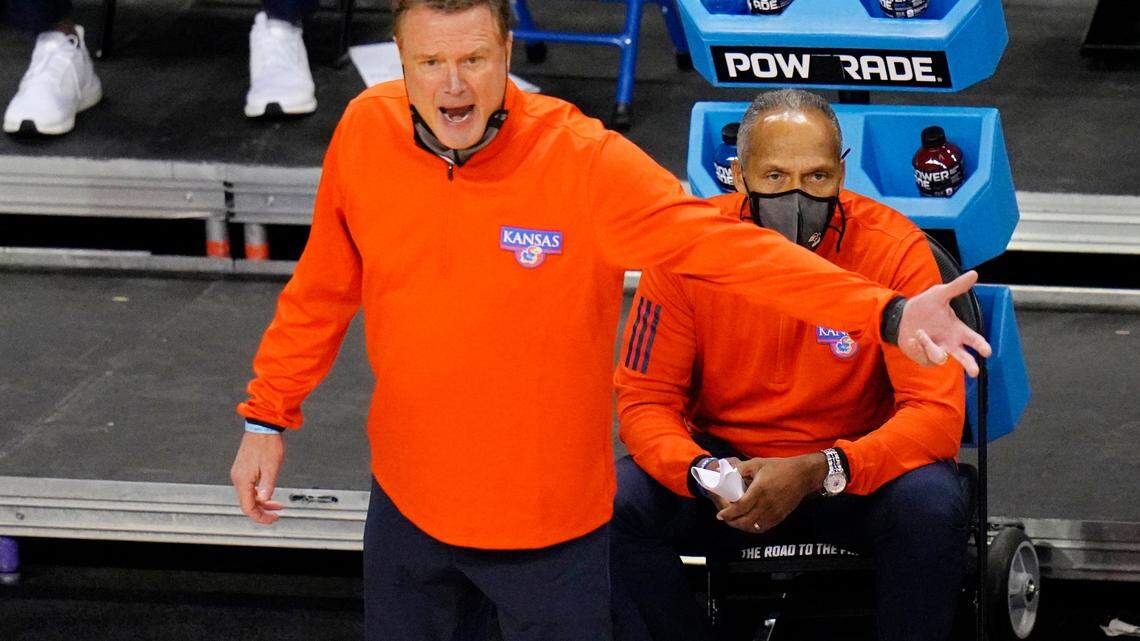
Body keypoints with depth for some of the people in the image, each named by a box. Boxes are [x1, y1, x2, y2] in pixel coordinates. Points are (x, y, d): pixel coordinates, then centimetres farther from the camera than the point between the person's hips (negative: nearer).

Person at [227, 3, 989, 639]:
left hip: (552, 516, -3)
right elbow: (323, 289, 4)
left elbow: (724, 245, -27)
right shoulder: (365, 133, -10)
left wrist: (886, 312, -37)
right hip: (409, 502, 3)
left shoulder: (583, 160, -21)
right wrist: (268, 416, 9)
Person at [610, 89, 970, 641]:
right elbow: (645, 398, -8)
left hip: (852, 466, -1)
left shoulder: (894, 249, -17)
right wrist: (702, 473, -30)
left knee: (933, 507, -32)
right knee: (617, 504, -26)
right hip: (726, 457, 1)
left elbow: (937, 410, -20)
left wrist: (819, 472, -36)